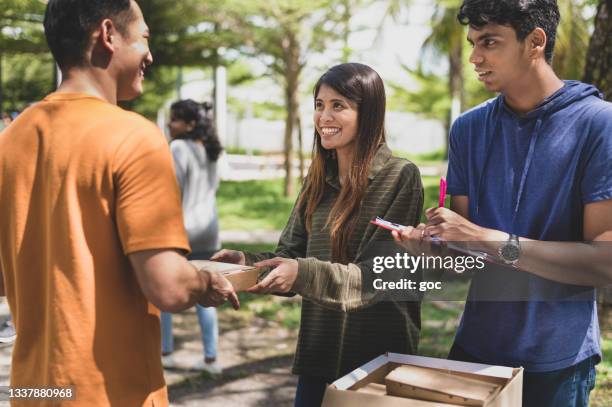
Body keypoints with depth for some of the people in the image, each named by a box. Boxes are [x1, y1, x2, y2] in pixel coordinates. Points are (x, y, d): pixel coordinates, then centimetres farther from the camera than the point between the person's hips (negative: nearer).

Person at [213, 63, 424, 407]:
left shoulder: (400, 177, -11)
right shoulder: (319, 179, 7)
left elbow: (377, 275, -17)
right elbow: (291, 254, 6)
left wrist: (303, 273, -30)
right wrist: (246, 261, -14)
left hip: (378, 355, -5)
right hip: (318, 352, 5)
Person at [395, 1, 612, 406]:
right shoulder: (468, 128, 2)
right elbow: (465, 249, 4)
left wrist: (493, 242, -25)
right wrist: (431, 239, -18)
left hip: (558, 360, -4)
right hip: (475, 346, 4)